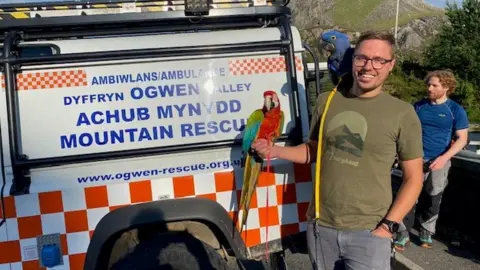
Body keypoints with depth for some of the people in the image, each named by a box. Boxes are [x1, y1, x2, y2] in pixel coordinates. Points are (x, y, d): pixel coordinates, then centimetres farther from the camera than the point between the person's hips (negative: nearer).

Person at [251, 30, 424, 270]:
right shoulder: (326, 101, 1)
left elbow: (413, 179, -2)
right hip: (320, 226, 3)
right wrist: (275, 151, -3)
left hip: (368, 232, -3)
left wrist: (388, 225, -10)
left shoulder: (402, 114, -6)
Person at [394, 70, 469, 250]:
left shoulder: (456, 110, -2)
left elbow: (462, 138, -4)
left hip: (438, 163, -1)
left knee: (432, 200, 11)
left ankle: (426, 232, 27)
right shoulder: (419, 106, 5)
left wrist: (444, 158, -17)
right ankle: (403, 234, 3)